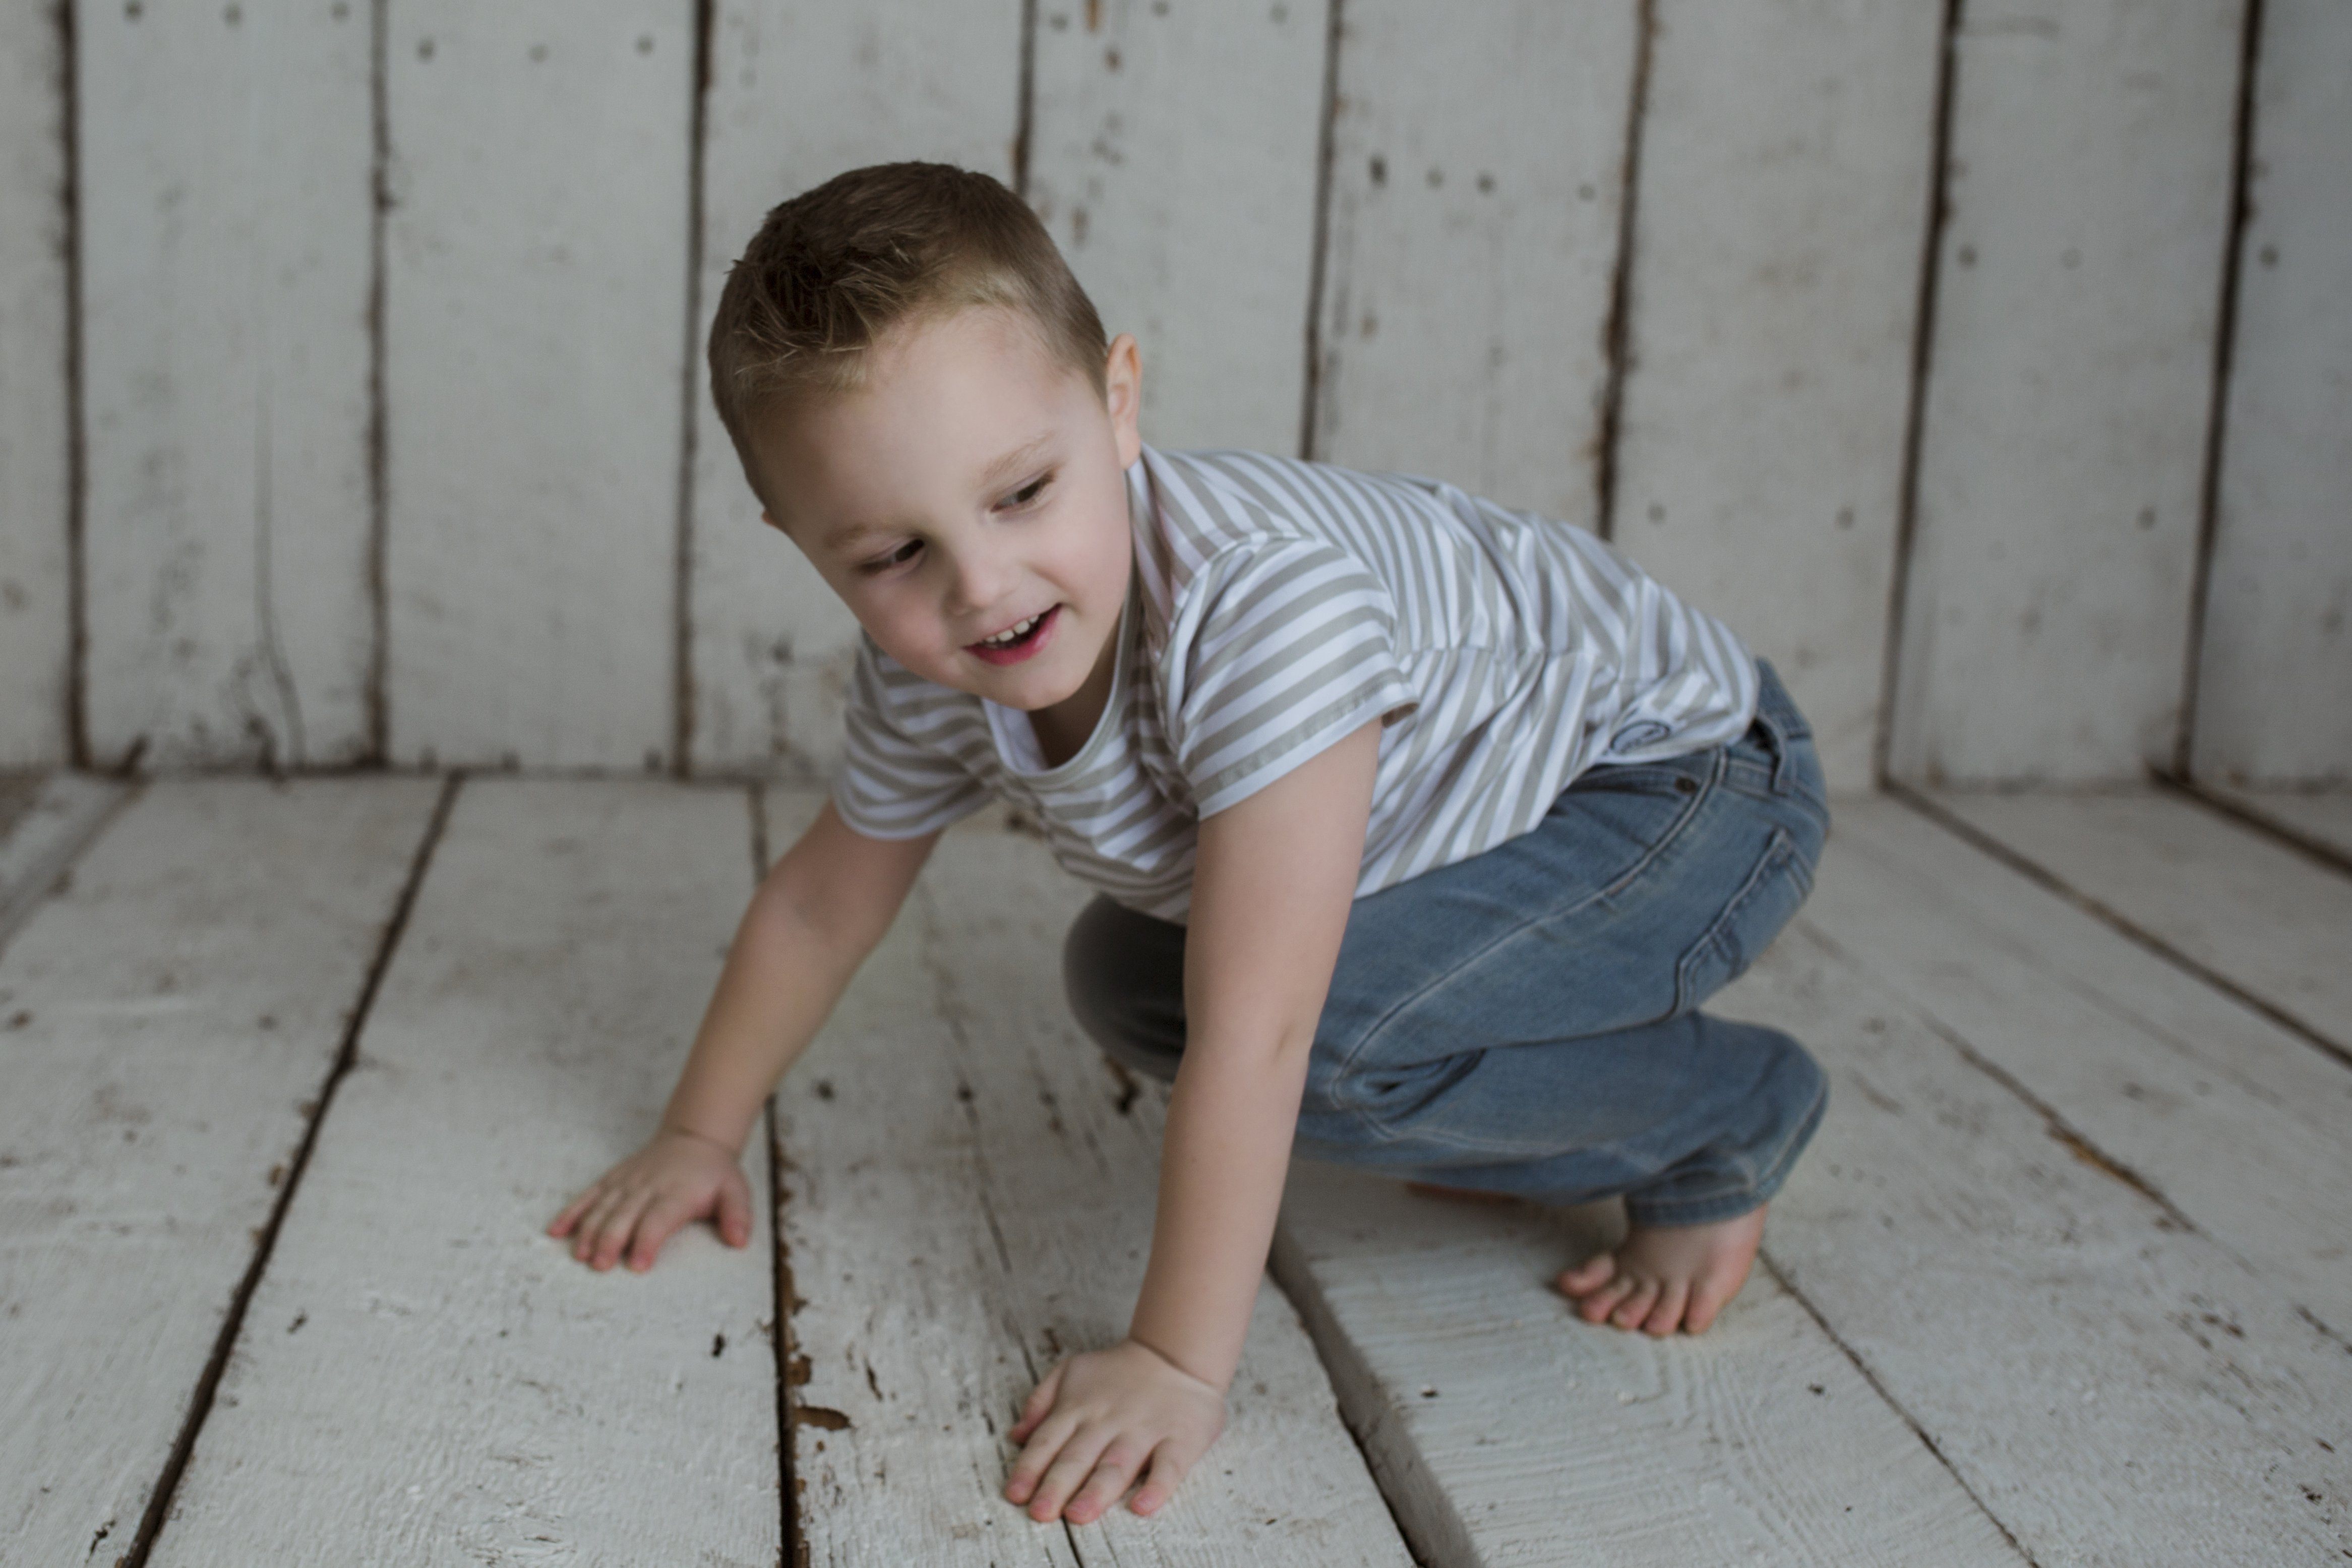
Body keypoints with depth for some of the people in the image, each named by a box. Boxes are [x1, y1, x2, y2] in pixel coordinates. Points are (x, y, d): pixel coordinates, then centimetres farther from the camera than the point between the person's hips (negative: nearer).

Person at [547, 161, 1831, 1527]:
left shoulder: (1260, 593, -40)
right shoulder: (932, 678, -15)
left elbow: (1254, 1033, -39)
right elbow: (820, 905, 6)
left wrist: (1180, 1367, -35)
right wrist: (701, 1137, 13)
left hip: (1689, 776, -8)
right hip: (1452, 825, 8)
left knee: (1332, 1027, -29)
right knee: (1127, 983, 8)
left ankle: (1728, 1122, -2)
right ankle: (1562, 1140, 18)